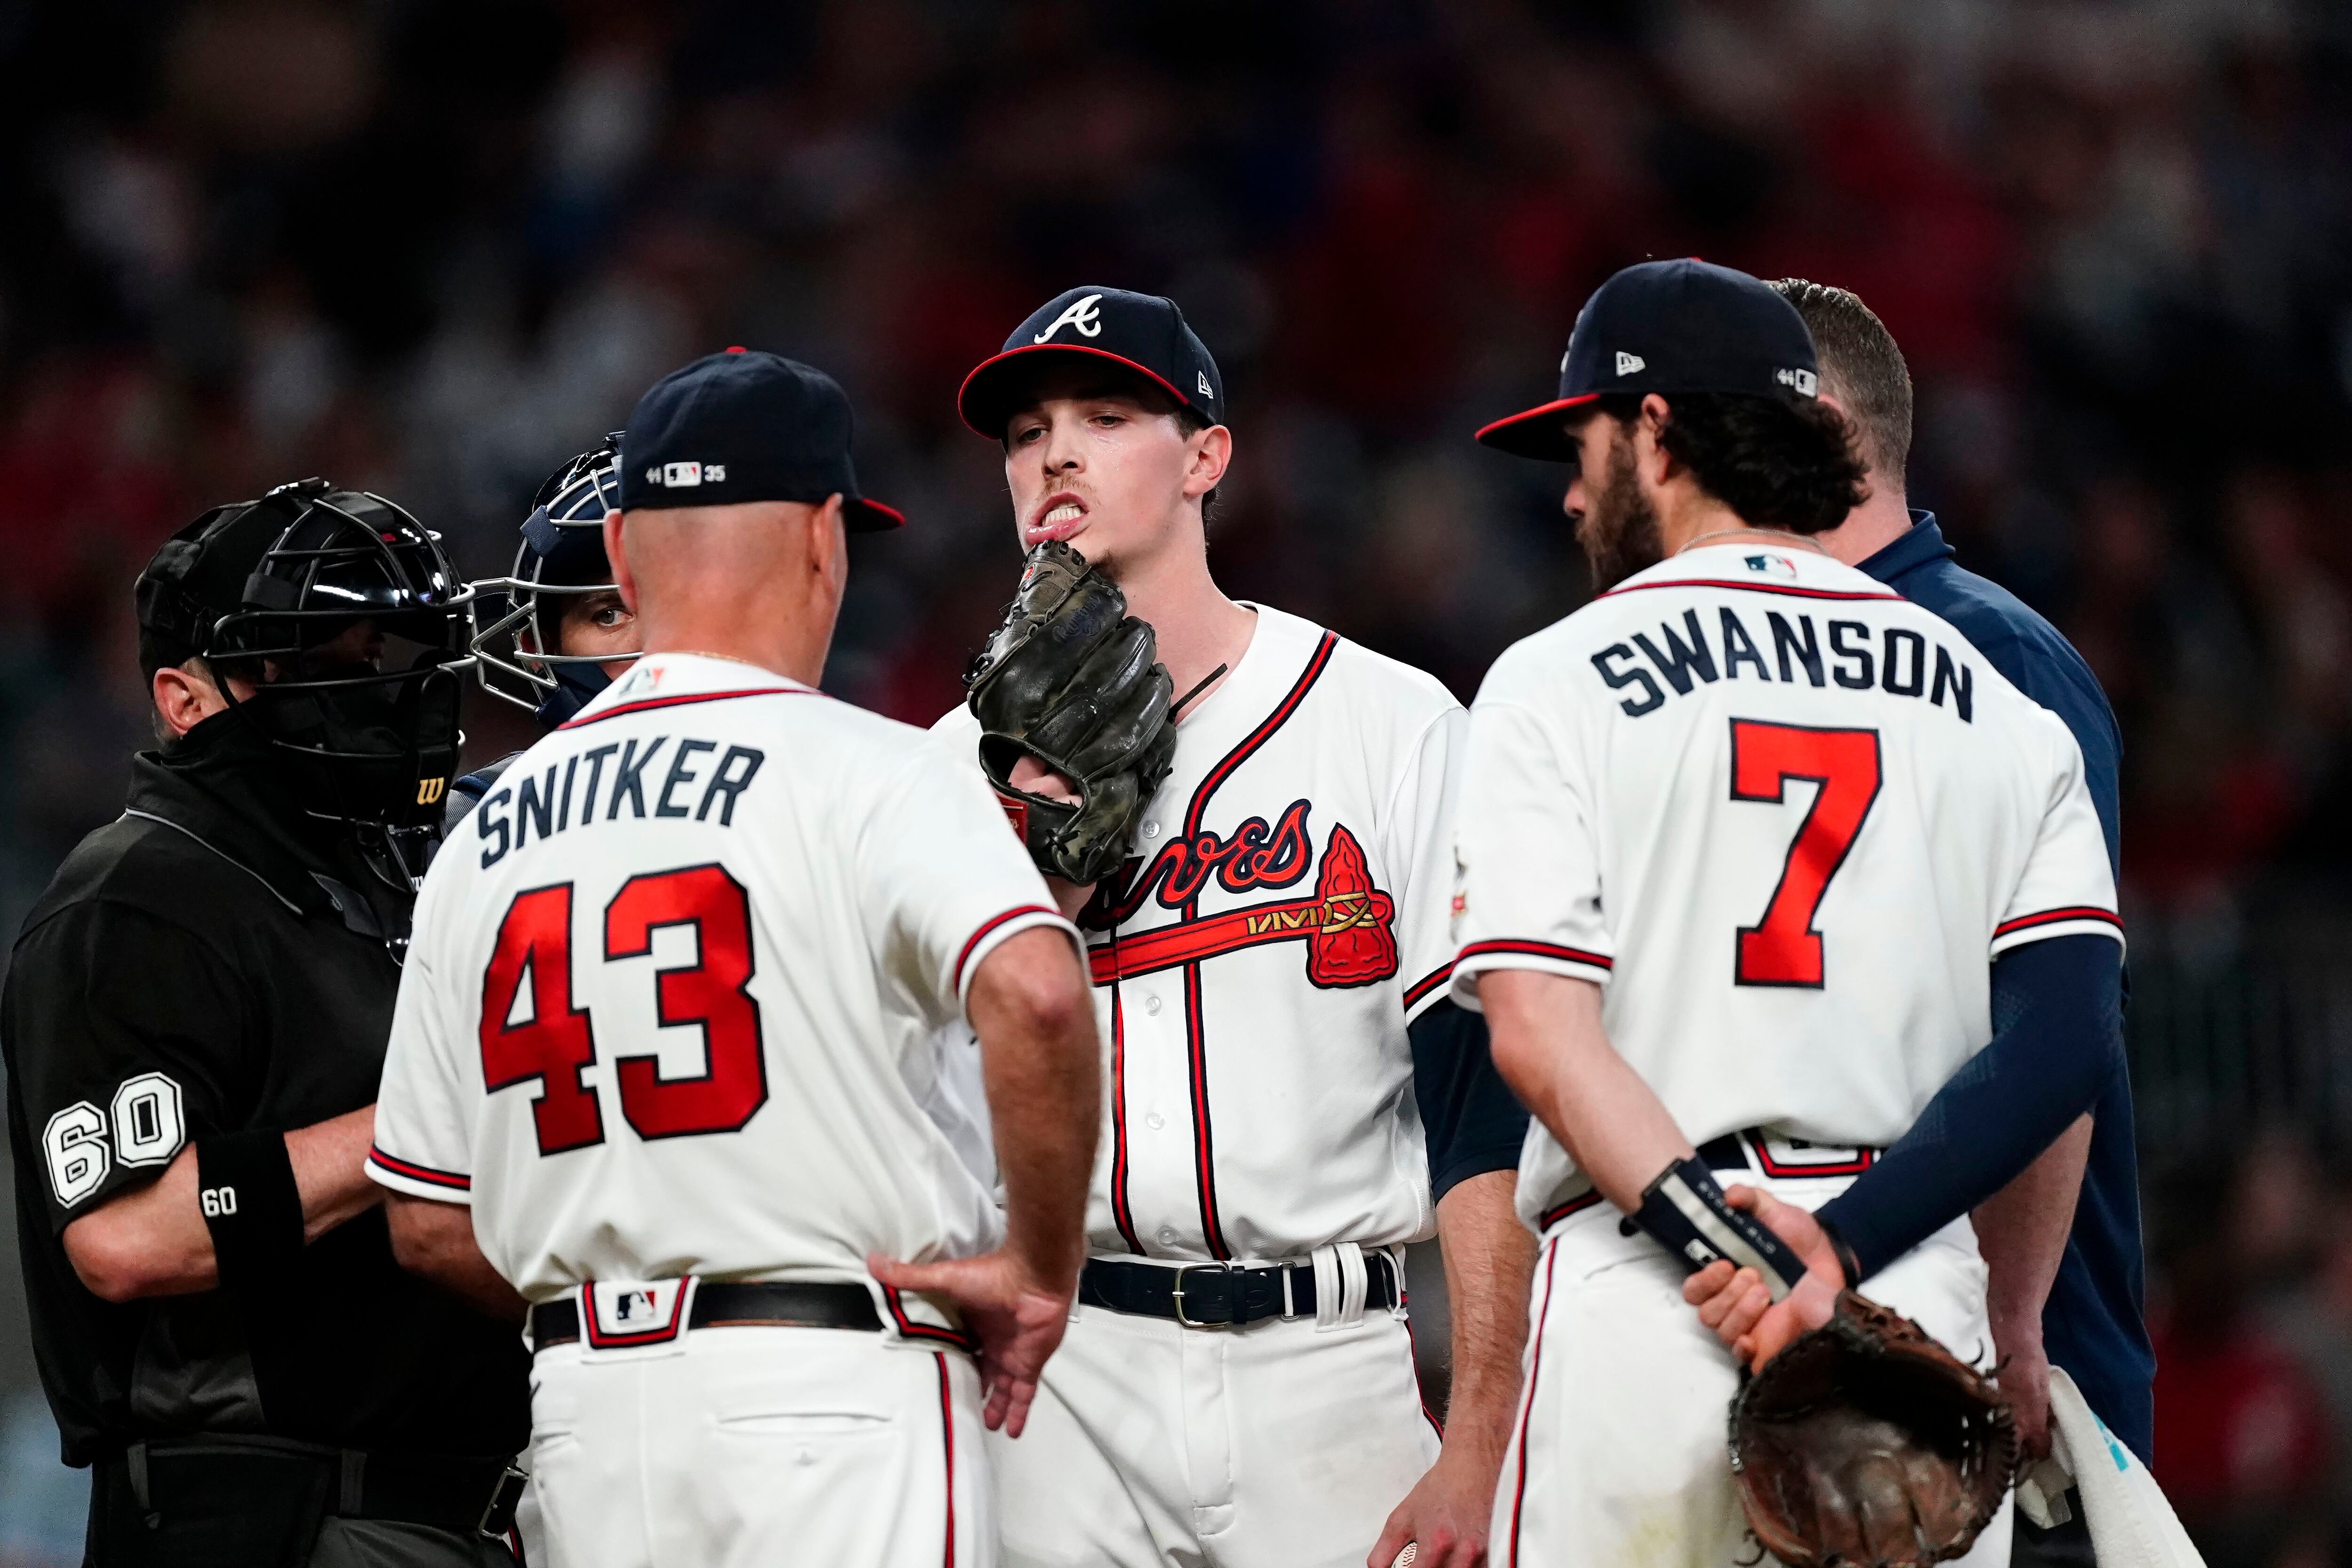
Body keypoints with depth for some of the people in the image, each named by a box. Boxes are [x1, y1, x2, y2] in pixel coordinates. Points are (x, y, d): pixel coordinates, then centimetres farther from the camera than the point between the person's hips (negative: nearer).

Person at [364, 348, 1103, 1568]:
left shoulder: (487, 836, 13)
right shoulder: (862, 770, -6)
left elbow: (429, 1225, 14)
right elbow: (1036, 998, -24)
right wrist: (1041, 1269, -11)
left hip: (584, 1416, 6)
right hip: (835, 1391, -6)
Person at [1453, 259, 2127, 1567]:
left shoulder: (1561, 680, 4)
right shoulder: (2003, 707, 13)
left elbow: (1536, 1027, -9)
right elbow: (2067, 1042, -1)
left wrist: (1736, 1249, -16)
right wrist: (1842, 1248, -7)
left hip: (1641, 1290, -3)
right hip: (1928, 1293, 3)